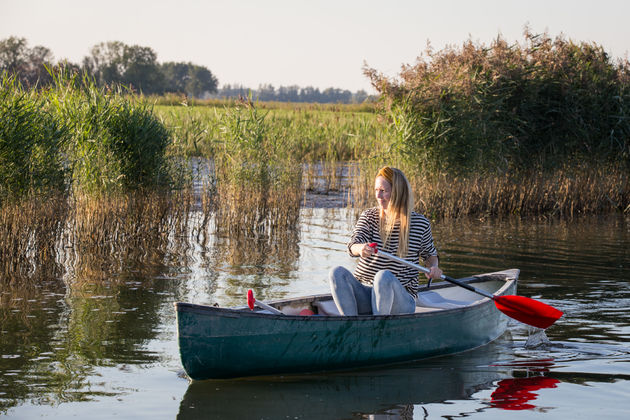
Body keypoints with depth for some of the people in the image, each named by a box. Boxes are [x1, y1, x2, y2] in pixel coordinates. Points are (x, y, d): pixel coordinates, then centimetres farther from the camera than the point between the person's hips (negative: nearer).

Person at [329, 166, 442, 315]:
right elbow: (353, 246, -13)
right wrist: (361, 249, -38)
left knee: (384, 276, -36)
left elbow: (430, 254, 21)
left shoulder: (420, 223, 3)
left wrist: (433, 267, -3)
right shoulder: (368, 216, 5)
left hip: (400, 298, -2)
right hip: (363, 295, 2)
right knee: (337, 273, -27)